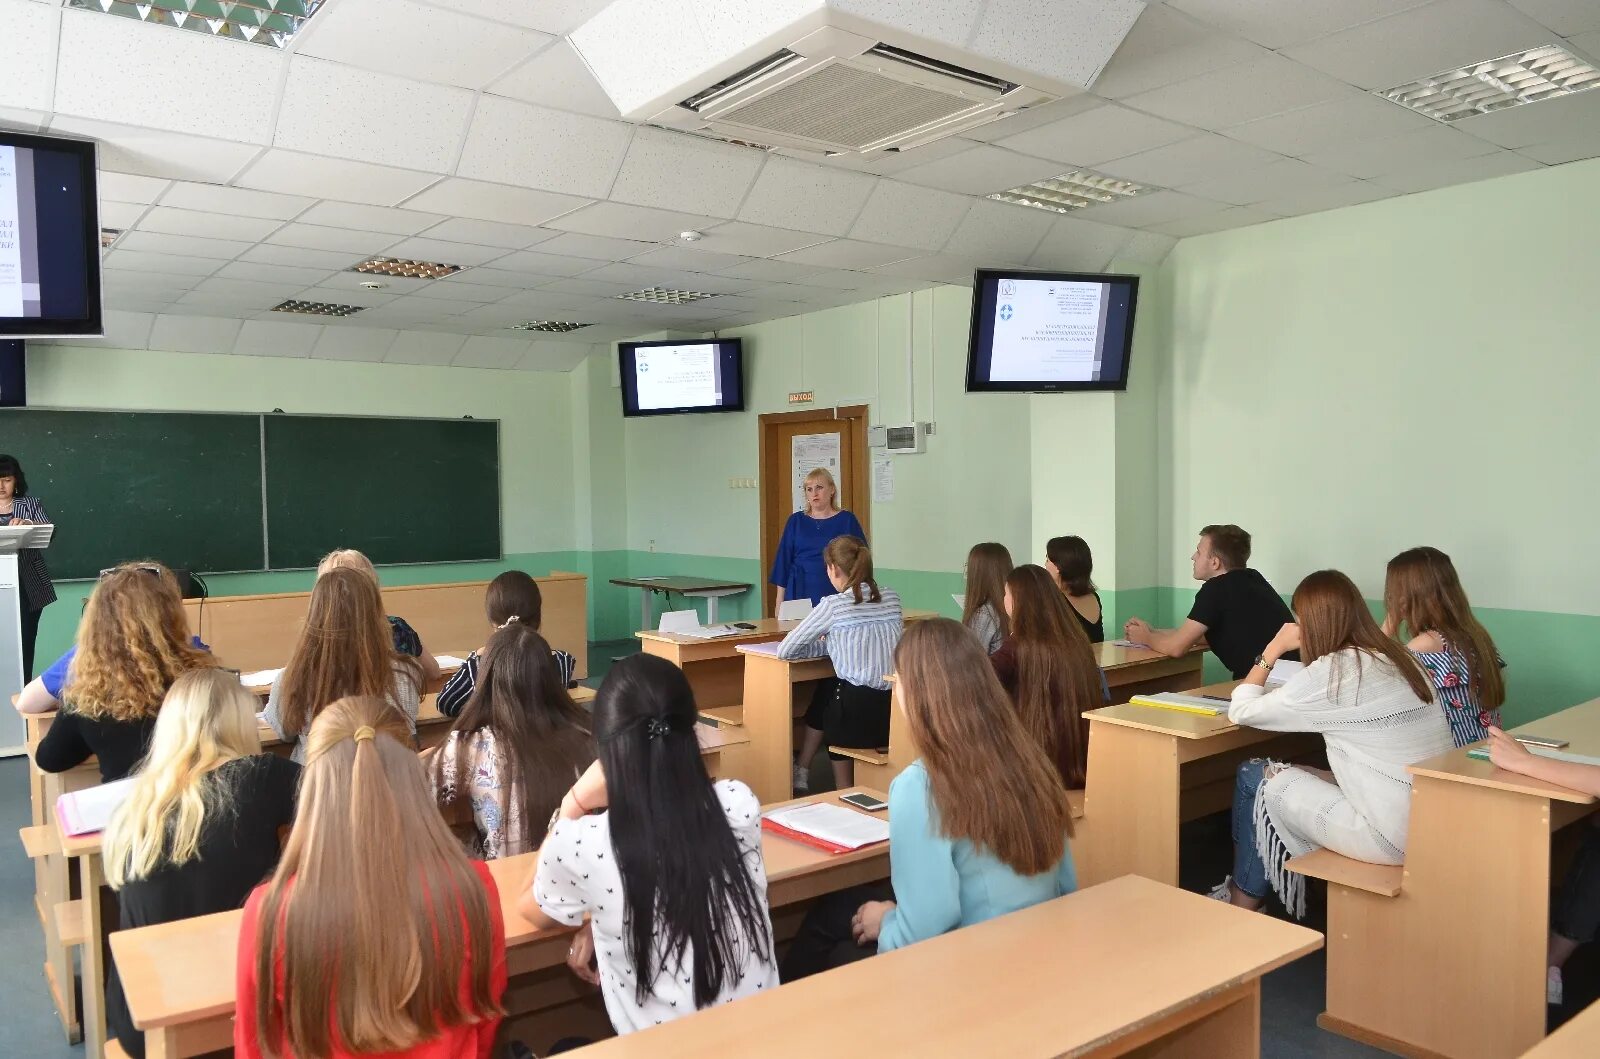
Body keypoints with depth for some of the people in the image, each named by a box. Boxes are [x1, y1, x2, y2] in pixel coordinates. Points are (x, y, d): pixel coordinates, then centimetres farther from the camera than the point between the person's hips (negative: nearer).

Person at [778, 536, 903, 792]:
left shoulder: (833, 605, -8)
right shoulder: (891, 598, 7)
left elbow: (784, 651, -3)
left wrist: (826, 645, 12)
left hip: (859, 717, -5)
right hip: (894, 707, 5)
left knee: (826, 690, 30)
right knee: (830, 690, 32)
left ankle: (801, 773, 43)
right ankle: (802, 773, 43)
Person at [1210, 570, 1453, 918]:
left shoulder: (1331, 671, -15)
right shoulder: (1398, 658, 8)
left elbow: (1241, 711, -4)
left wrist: (1274, 648, 5)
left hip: (1395, 835, -8)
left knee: (1255, 780, 9)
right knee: (1275, 775, 17)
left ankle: (1242, 900, 26)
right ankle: (1248, 892, 28)